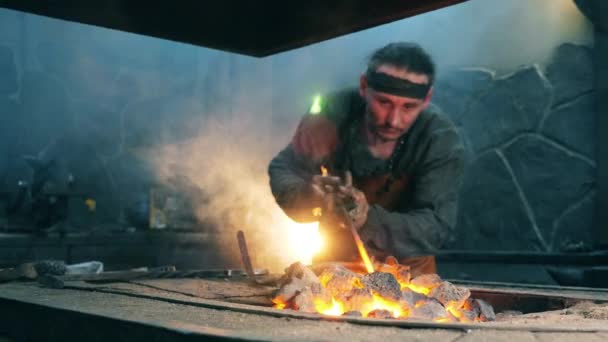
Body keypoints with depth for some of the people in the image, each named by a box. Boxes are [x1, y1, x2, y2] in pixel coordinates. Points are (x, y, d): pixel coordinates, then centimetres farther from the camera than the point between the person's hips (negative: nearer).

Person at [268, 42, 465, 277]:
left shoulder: (442, 141, -19)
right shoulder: (332, 113, -17)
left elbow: (434, 228, -22)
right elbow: (282, 170, -7)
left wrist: (368, 220, -39)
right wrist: (306, 194, -29)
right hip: (334, 260, 0)